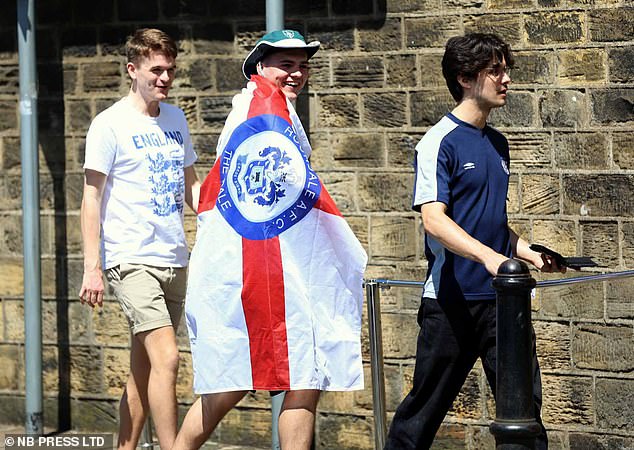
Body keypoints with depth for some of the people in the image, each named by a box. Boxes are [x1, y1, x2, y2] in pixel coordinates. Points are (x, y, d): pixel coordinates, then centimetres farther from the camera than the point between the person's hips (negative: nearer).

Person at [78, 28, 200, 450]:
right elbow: (93, 198, -5)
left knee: (144, 368, 9)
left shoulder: (175, 118, 14)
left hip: (175, 259, 6)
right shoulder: (110, 124, -5)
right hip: (133, 259, -6)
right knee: (166, 358, -17)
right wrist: (92, 268, -11)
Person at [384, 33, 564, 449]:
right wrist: (489, 257, -34)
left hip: (501, 296, 6)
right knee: (427, 406, 2)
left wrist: (528, 253, 9)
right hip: (453, 299, -6)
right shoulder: (440, 142, -8)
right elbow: (434, 219, -20)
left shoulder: (498, 143, 15)